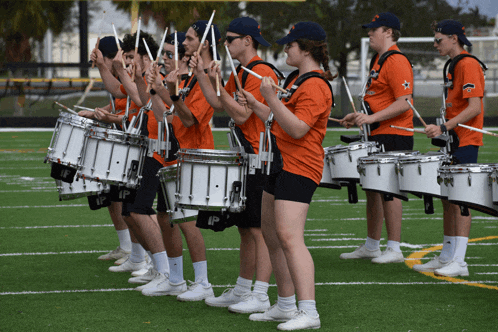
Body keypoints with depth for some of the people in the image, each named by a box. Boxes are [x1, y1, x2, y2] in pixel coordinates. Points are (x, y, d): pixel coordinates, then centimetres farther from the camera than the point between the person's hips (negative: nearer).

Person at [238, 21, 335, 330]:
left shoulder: (315, 86, -15)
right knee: (272, 235, 14)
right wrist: (255, 104, 15)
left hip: (299, 168, -11)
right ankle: (286, 306, 23)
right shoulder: (297, 79, 19)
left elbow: (297, 128, -24)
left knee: (289, 236, -20)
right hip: (281, 164, 11)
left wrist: (272, 98, -26)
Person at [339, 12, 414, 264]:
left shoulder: (397, 62, -14)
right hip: (378, 137, 10)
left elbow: (404, 102, -22)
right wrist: (358, 116, 16)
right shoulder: (379, 60, 18)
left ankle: (394, 249, -6)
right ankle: (371, 246, 21)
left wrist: (372, 118, -25)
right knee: (373, 189, 13)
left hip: (393, 137, -10)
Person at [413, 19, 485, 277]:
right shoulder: (453, 66, 18)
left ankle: (459, 262, -13)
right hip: (453, 141, 10)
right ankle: (446, 257, 17)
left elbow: (474, 108, -20)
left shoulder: (468, 65, -13)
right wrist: (443, 131, 16)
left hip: (465, 143, -10)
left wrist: (444, 128, -22)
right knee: (447, 199, 11)